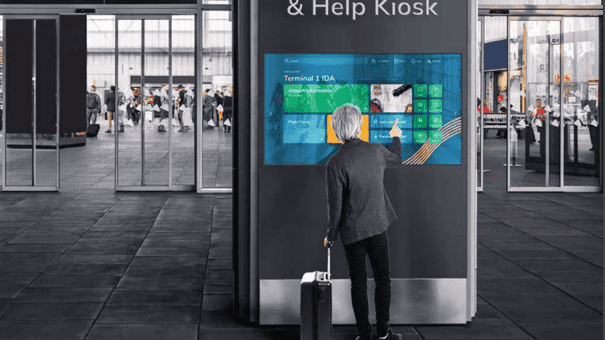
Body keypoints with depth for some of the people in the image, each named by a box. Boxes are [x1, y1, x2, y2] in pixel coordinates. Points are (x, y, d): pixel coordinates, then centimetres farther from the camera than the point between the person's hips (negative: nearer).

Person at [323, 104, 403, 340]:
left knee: (359, 283, 7)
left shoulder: (335, 163, -17)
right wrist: (396, 138, 40)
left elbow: (335, 204, -15)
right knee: (382, 279, 14)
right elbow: (397, 160, 20)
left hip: (352, 231, -2)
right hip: (377, 226, 2)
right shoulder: (376, 151, -5)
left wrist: (330, 236, -2)